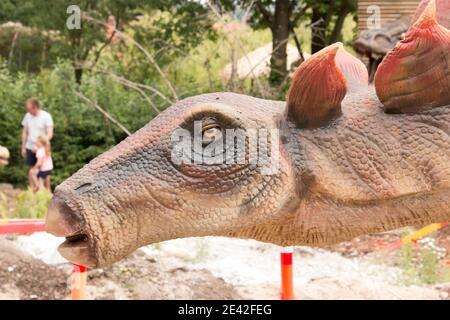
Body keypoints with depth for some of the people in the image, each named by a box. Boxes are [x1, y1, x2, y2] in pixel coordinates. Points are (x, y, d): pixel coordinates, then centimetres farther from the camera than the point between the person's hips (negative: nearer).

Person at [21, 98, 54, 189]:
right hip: (30, 147, 4)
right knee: (31, 169, 8)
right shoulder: (27, 116, 2)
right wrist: (23, 147, 9)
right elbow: (24, 132, 12)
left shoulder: (46, 116, -11)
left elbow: (50, 134, -14)